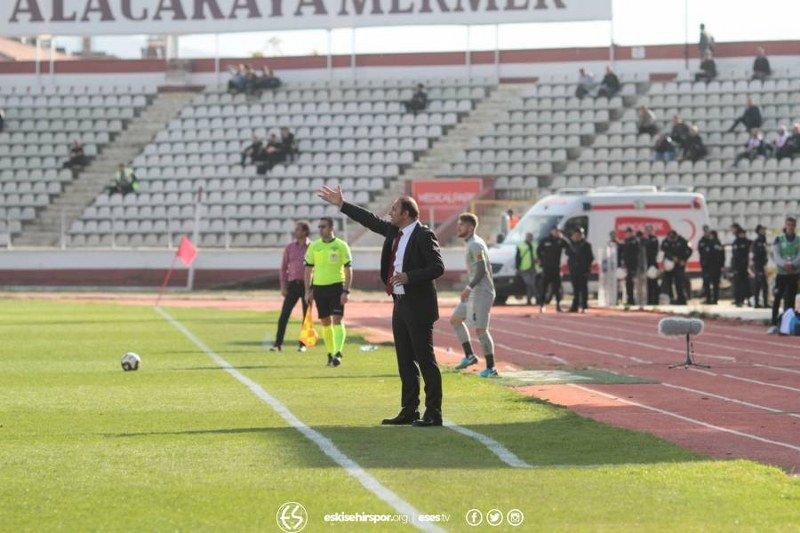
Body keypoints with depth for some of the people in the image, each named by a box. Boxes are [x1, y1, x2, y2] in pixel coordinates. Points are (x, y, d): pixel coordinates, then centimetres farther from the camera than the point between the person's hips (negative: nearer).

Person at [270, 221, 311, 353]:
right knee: (284, 314, -5)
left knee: (307, 316, 3)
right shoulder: (290, 247, 6)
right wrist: (283, 286, 0)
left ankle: (302, 344, 12)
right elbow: (283, 267, 9)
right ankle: (278, 344, -4)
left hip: (307, 284, -2)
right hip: (293, 284, 2)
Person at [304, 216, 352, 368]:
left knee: (337, 319, -14)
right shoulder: (314, 246, 6)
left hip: (337, 286, -4)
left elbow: (348, 269, -4)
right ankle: (331, 353, 19)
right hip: (319, 287, 4)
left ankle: (338, 353, -20)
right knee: (325, 322, 8)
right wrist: (308, 291, 4)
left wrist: (346, 291, -11)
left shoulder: (341, 246, -3)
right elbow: (309, 269, 11)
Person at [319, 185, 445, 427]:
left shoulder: (424, 235, -13)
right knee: (405, 361, 11)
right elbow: (370, 220, 22)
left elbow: (438, 267, -18)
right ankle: (409, 411, 17)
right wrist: (341, 205, 24)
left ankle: (433, 414, -3)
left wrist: (410, 277, -24)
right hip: (401, 305, 9)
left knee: (426, 361, -6)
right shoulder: (394, 231, 11)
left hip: (418, 307, -9)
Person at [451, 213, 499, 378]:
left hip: (481, 293, -11)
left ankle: (491, 368, -3)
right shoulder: (473, 244, 15)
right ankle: (469, 356, 16)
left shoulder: (475, 245, -15)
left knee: (480, 330, -8)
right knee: (455, 319, 15)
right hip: (475, 293, 11)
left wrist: (469, 288, -23)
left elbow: (481, 270, -23)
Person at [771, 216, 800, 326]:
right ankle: (774, 323, -2)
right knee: (777, 298, -5)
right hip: (781, 274, -1)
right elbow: (776, 256, -8)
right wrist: (784, 264, -28)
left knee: (790, 301, 1)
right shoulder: (778, 240, 3)